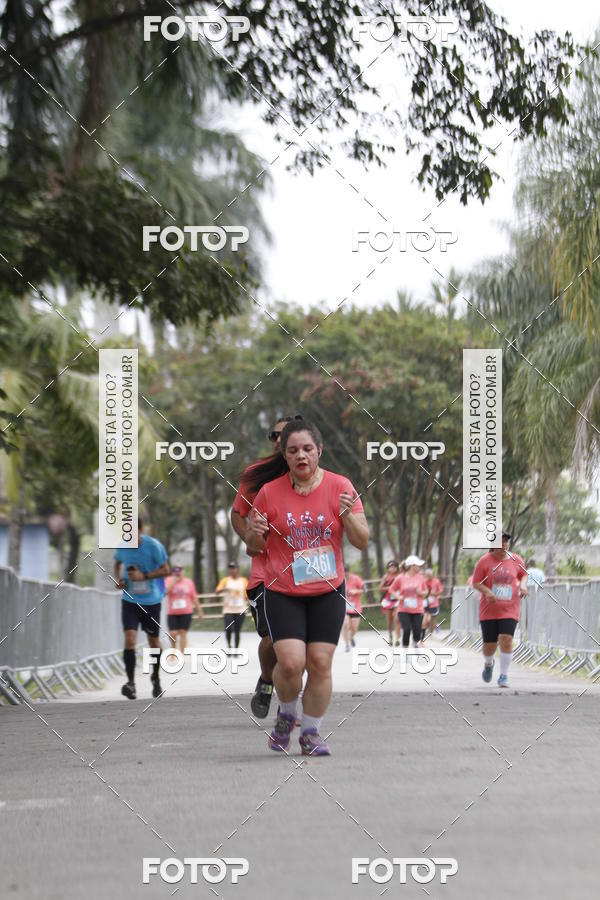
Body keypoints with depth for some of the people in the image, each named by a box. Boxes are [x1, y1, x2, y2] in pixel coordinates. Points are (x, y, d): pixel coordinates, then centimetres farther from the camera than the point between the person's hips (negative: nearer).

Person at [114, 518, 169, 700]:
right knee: (130, 639, -17)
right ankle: (131, 682, -16)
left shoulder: (153, 546, -13)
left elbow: (165, 570, -9)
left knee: (153, 641, 11)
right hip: (129, 601, 1)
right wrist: (118, 578, -3)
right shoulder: (121, 546, -3)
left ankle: (156, 677, 35)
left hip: (151, 601, -1)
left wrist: (144, 576, -22)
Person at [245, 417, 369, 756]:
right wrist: (256, 534, -15)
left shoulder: (340, 487, -2)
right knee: (291, 662, -14)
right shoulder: (270, 492, -2)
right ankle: (286, 714, 15)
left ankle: (311, 733, 15)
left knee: (320, 663, -3)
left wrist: (348, 517, -20)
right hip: (283, 592, -1)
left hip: (328, 591, 1)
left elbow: (363, 542, -1)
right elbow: (255, 547, 8)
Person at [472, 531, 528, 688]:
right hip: (489, 610, -1)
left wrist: (523, 585, -1)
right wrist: (487, 591, -20)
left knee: (506, 639, -16)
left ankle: (504, 676, -5)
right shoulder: (485, 561, -3)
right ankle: (488, 664, 38)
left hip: (509, 609, 1)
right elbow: (476, 583, -2)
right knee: (490, 644, 2)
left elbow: (524, 575, 21)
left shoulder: (516, 560, 4)